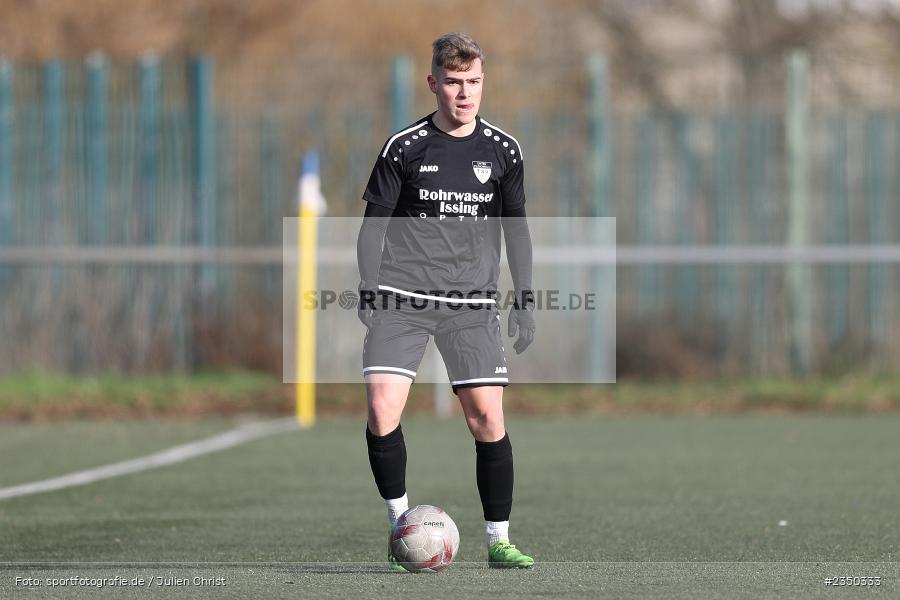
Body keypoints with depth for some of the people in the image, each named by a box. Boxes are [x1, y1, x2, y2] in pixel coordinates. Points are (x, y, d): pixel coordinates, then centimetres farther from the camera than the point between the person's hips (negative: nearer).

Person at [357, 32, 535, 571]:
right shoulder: (406, 147, 0)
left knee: (488, 418, -6)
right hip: (402, 300, -1)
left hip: (472, 304, 1)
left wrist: (525, 299, 9)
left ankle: (499, 540, 5)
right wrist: (369, 293, -5)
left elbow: (516, 228, 15)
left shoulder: (503, 151, 6)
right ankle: (401, 522, 2)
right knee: (382, 411, -15)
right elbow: (374, 223, 5)